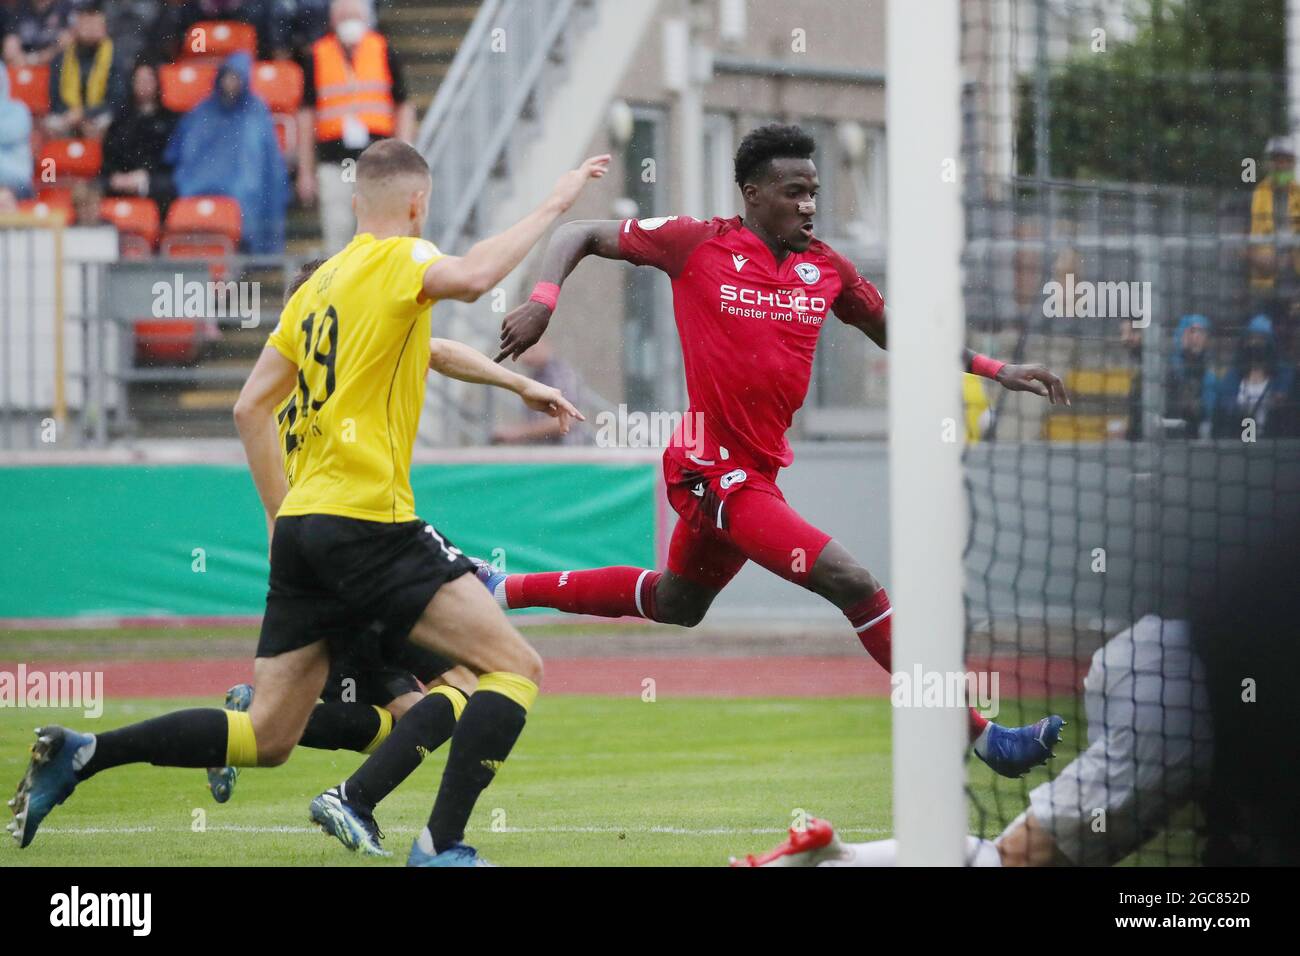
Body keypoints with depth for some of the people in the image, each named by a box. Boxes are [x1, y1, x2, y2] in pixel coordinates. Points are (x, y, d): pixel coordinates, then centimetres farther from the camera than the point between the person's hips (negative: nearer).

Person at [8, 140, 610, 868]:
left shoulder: (318, 284, 19)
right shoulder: (397, 260, -4)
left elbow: (251, 407, 20)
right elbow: (472, 277, -27)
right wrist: (555, 204, -19)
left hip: (302, 528, 8)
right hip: (368, 523, -8)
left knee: (267, 738, 13)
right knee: (516, 667, -6)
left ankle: (79, 755, 5)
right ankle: (442, 846, -19)